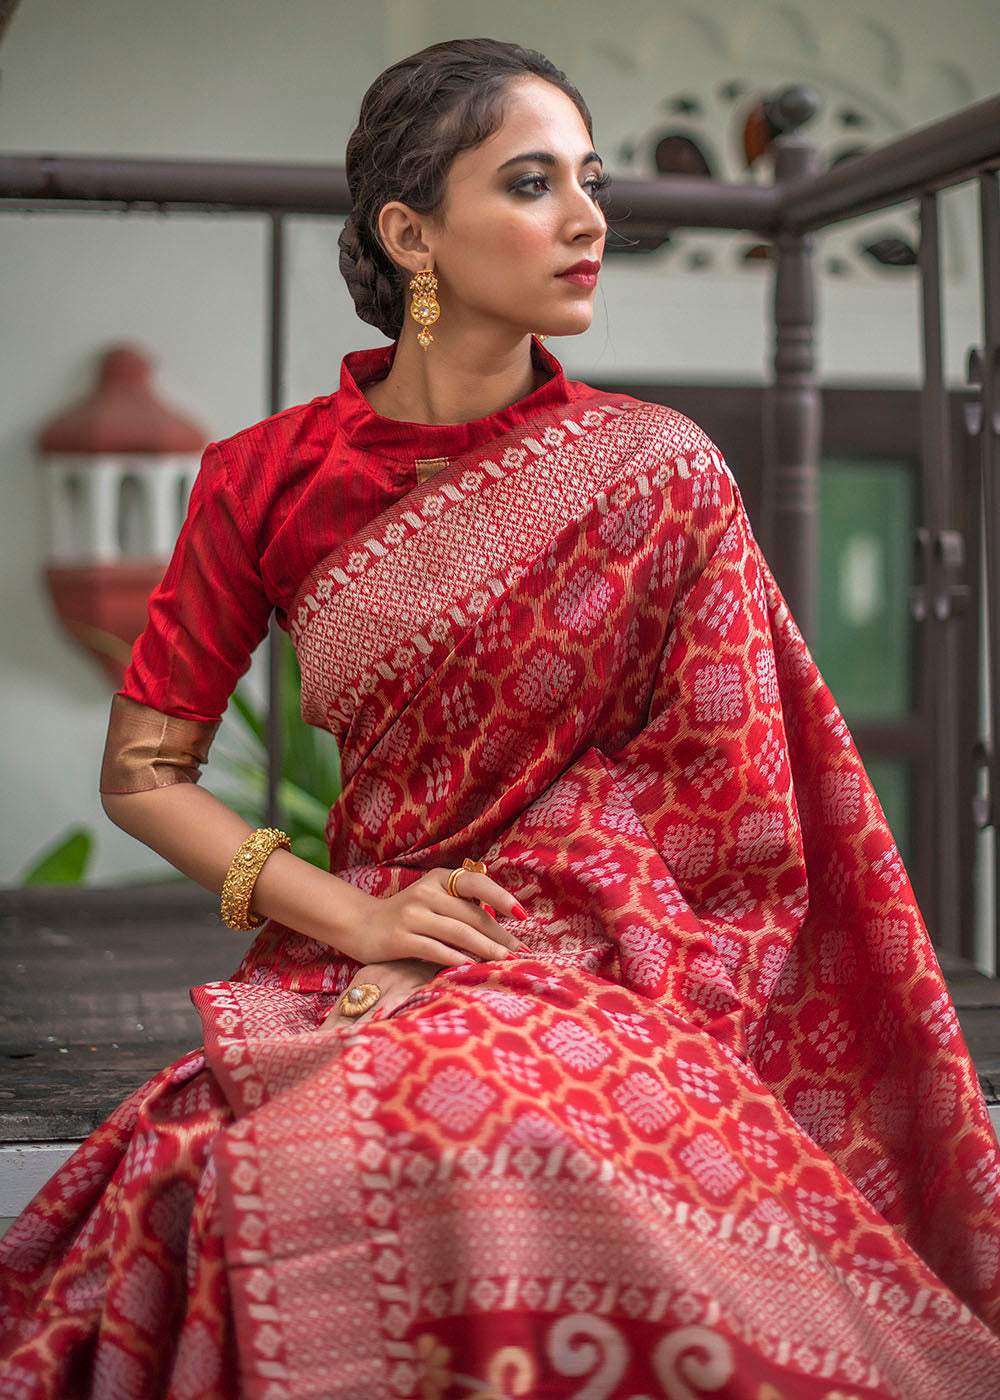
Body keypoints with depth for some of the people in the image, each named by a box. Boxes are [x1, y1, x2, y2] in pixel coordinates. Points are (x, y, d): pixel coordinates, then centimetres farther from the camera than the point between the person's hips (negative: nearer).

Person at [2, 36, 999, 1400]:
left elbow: (716, 793, 0)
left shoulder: (656, 473, -1)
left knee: (465, 1120, -35)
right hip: (368, 960, 2)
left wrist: (484, 941, -11)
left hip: (601, 970, -1)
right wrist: (350, 919, -9)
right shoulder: (266, 482, 2)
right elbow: (142, 774, 6)